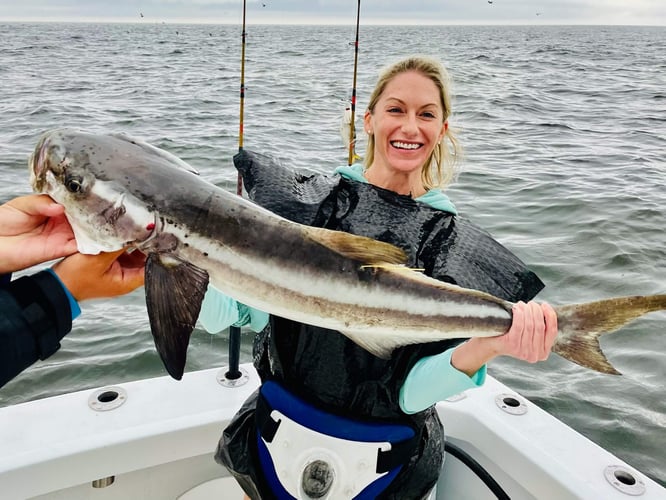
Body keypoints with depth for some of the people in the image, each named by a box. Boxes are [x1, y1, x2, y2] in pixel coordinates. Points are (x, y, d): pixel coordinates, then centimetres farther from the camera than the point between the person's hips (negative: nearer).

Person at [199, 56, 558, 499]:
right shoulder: (306, 197, -7)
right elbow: (222, 315, -11)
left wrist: (489, 344, -31)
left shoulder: (454, 241, -8)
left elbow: (411, 392, -15)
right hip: (279, 439, 1)